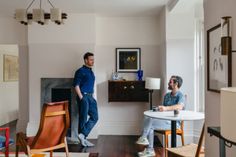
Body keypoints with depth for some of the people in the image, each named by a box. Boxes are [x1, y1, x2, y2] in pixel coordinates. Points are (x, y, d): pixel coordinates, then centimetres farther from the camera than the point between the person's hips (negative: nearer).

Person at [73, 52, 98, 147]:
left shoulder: (91, 72, 18)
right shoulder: (80, 71, -6)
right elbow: (76, 85, -13)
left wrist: (92, 96, 15)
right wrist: (81, 98, -17)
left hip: (90, 97, 8)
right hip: (83, 96, -8)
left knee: (94, 117, 4)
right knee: (83, 118, -1)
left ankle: (82, 135, 7)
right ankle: (83, 139, 9)